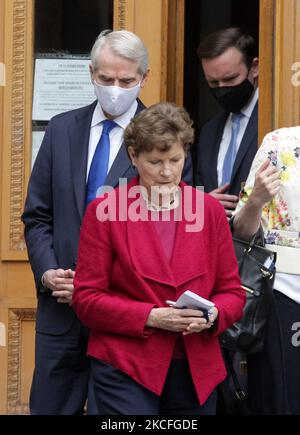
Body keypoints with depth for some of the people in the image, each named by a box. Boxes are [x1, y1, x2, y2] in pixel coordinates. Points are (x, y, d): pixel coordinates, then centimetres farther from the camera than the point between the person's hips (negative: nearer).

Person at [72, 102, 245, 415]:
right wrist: (151, 317, -16)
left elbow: (232, 292, 11)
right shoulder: (105, 211, -2)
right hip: (125, 369, -3)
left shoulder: (210, 210, 8)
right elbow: (87, 298, -4)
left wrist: (211, 315, -12)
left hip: (197, 372, 4)